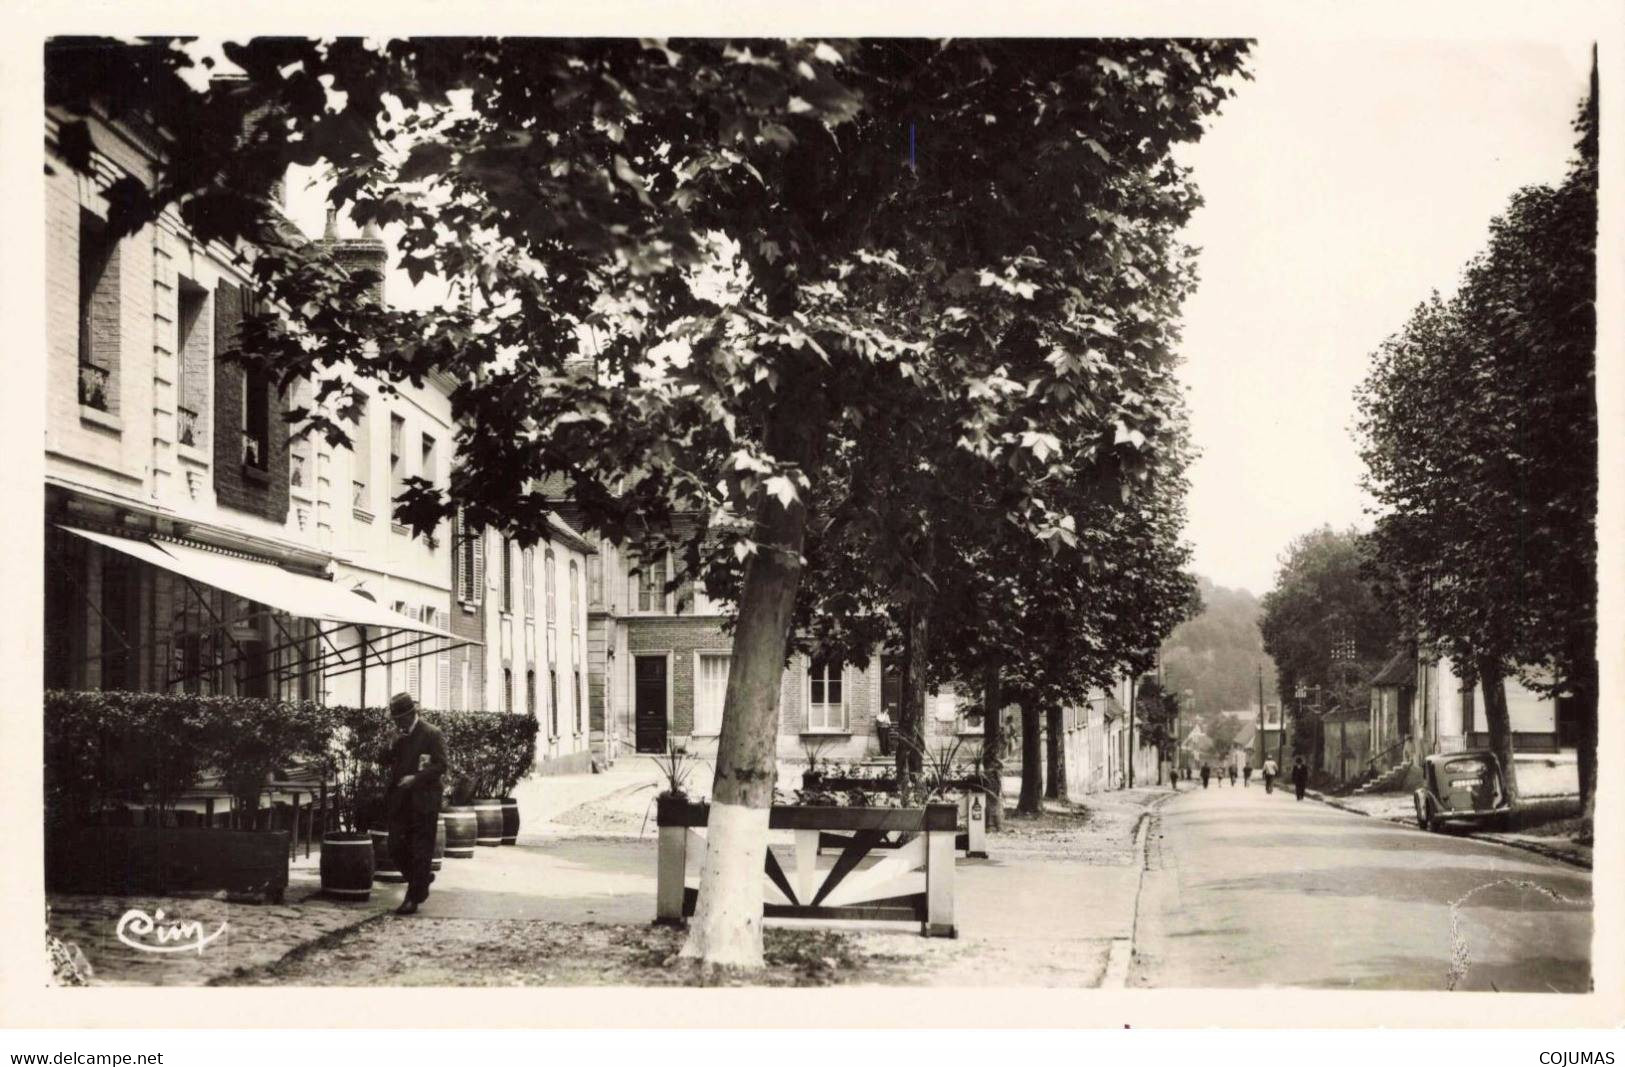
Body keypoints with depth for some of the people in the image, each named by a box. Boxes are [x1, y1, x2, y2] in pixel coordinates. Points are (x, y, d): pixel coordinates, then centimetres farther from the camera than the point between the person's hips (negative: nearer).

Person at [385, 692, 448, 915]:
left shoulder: (431, 734, -6)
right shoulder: (397, 737, 12)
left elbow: (441, 765, -11)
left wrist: (416, 777, -21)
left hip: (423, 802, -6)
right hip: (399, 802, 6)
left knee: (420, 852, -2)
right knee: (396, 849, 5)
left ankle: (413, 898, 5)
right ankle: (422, 878, 27)